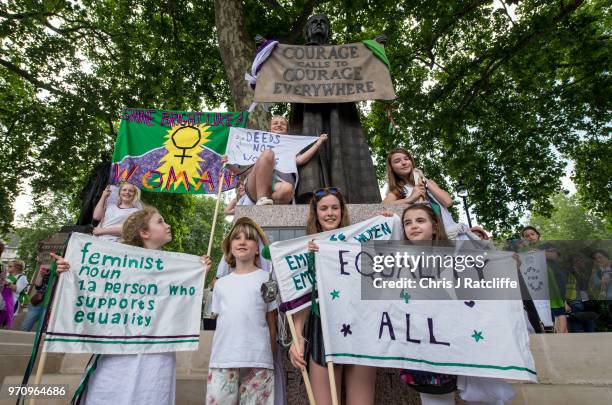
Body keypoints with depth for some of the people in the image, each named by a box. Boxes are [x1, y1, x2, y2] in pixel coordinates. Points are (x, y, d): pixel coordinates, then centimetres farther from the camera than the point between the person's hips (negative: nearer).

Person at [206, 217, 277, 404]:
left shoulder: (267, 279, 1)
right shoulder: (220, 284, 12)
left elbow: (272, 322, 4)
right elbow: (219, 320, 16)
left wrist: (271, 357, 4)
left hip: (258, 360, -3)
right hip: (222, 360, 3)